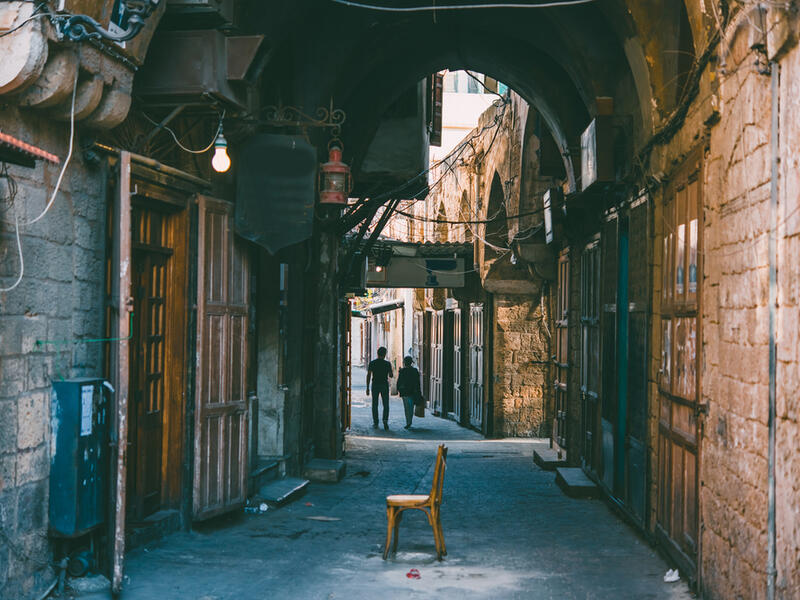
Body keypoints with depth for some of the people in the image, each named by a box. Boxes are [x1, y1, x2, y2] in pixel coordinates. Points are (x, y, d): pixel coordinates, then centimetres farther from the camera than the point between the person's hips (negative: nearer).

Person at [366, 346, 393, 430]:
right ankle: (385, 420, -16)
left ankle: (375, 422, 12)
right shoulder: (387, 363, -4)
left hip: (375, 385, 1)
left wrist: (367, 388, 1)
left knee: (375, 404, 11)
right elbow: (391, 375, -1)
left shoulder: (372, 363, -1)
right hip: (384, 385, -1)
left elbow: (368, 375, -3)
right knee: (386, 405, 3)